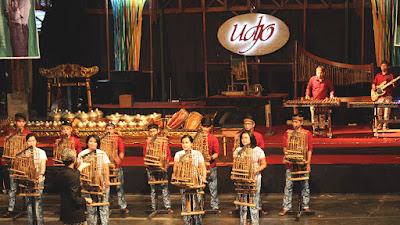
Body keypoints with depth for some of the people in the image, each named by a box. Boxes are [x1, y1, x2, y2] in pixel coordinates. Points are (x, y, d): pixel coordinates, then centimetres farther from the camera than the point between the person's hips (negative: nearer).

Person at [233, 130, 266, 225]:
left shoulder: (258, 150, -2)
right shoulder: (238, 151, 4)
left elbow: (263, 164, 3)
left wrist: (256, 170, -15)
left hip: (255, 178, -2)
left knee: (254, 202, 0)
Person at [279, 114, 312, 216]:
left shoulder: (307, 133, 4)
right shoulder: (288, 133, 9)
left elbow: (309, 149, 2)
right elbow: (285, 146, 5)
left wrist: (308, 163, -6)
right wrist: (286, 154, -17)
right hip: (290, 163, 1)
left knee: (305, 185, 5)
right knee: (288, 185, -1)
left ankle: (305, 206, 15)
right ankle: (286, 207, 3)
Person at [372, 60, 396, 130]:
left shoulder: (390, 75, 8)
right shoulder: (378, 75, 18)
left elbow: (394, 86, 4)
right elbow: (374, 82, 22)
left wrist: (393, 84, -19)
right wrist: (373, 86, 0)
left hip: (387, 96, -3)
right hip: (379, 97, 3)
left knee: (386, 112, -6)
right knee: (379, 112, 1)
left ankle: (385, 126, -2)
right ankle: (379, 125, 10)